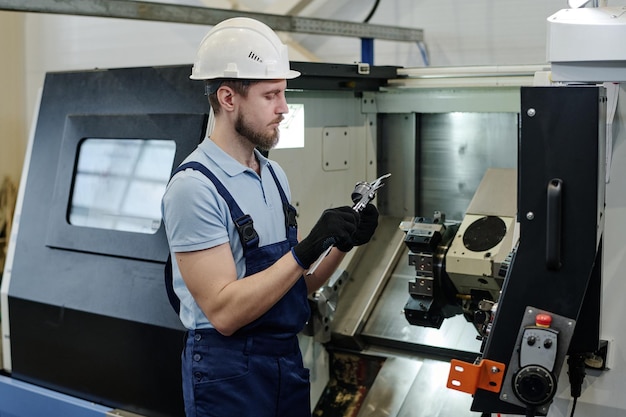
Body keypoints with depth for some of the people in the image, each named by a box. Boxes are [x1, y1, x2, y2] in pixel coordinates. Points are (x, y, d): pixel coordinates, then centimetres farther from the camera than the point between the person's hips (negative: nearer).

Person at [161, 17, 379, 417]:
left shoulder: (274, 175, 6)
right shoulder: (194, 186, -18)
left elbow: (293, 285, 10)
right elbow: (224, 312, -23)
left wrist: (342, 246, -6)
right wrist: (306, 250, -26)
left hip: (287, 356, 7)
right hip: (228, 370, -7)